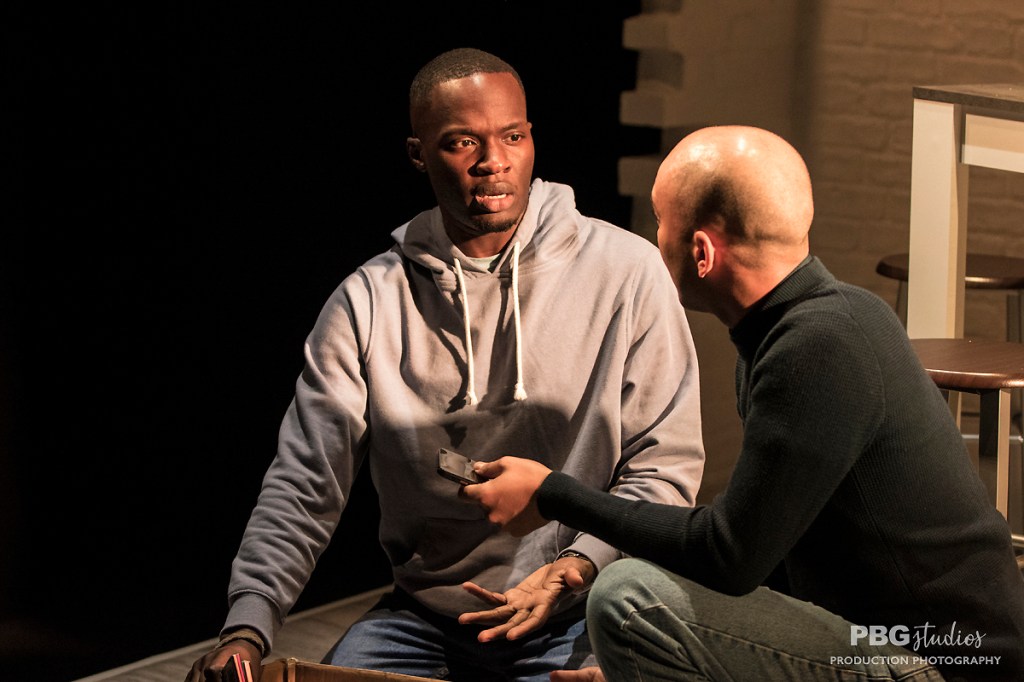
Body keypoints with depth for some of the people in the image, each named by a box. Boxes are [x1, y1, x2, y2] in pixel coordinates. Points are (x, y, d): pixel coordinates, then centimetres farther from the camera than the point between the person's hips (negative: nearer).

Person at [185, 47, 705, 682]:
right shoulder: (369, 301, 1)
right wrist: (248, 628, -15)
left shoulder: (626, 270, -4)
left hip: (580, 615, -2)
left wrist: (574, 569, -20)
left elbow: (666, 464, -3)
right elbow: (305, 483, 0)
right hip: (425, 621, 2)